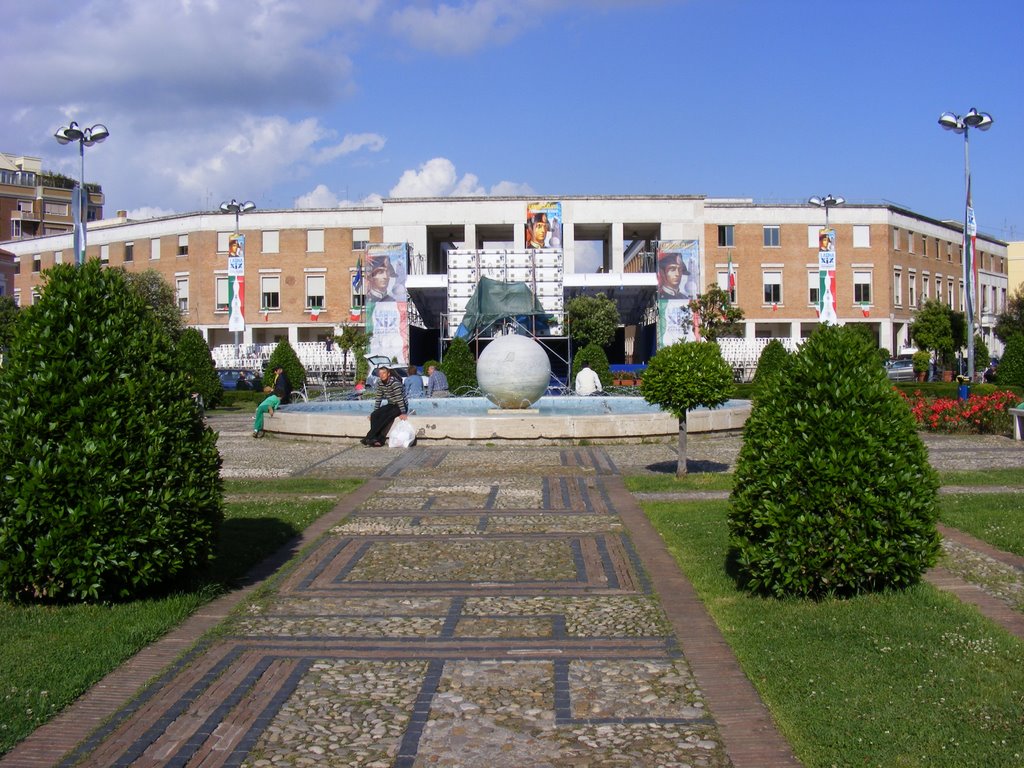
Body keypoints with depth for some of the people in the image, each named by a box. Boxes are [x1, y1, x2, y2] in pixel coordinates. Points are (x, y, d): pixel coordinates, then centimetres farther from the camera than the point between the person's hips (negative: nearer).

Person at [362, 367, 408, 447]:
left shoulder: (394, 382, -22)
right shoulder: (380, 383, 1)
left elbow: (399, 398, -27)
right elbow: (378, 398, 9)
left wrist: (403, 413, -31)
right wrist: (375, 411, 6)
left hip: (400, 406, -7)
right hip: (390, 405, 8)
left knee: (385, 416, -29)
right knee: (374, 415, -15)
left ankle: (369, 438, -23)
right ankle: (379, 440, -21)